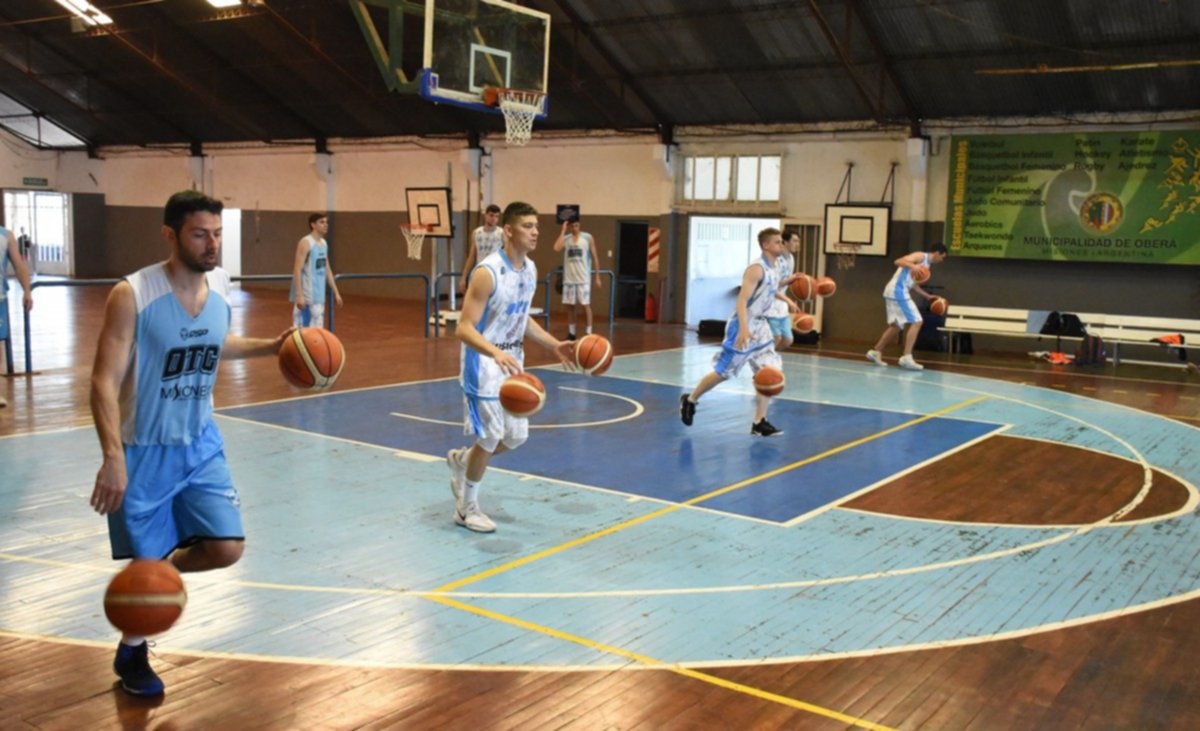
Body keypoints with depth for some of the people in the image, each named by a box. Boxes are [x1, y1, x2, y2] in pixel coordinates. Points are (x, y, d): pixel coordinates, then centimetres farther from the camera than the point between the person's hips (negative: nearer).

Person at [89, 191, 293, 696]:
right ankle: (131, 653, 33)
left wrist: (271, 347, 6)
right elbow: (105, 380, -23)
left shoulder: (220, 285, -2)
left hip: (201, 444, 5)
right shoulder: (132, 295, -21)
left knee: (227, 548, -1)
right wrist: (113, 456, -33)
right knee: (146, 561, 6)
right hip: (144, 451, -5)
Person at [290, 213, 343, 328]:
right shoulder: (305, 243, -12)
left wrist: (336, 292, 17)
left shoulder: (324, 243, 14)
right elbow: (297, 270, -18)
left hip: (319, 296, 9)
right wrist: (299, 295, -25)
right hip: (307, 295, -9)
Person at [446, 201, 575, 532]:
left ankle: (461, 460, 38)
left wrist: (555, 345, 7)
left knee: (516, 436, 10)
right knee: (490, 437, -3)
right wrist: (497, 353, -40)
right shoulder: (487, 272, -23)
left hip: (512, 359, 8)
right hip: (484, 361, -8)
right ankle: (466, 508, 18)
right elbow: (464, 328, -25)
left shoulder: (530, 270, 3)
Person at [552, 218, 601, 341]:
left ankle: (589, 333, 0)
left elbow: (594, 257, 3)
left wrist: (597, 276, 0)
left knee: (585, 305, -4)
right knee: (570, 305, 7)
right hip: (569, 278, 3)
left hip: (583, 278, -3)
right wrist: (563, 230, -10)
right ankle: (571, 333, 15)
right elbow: (557, 248, -17)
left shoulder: (588, 238, -1)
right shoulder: (565, 238, 5)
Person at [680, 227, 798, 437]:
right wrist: (744, 329, -37)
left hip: (760, 326, 8)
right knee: (723, 372, 2)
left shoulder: (773, 269, 8)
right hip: (744, 327, -8)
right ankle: (690, 400, 24)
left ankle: (759, 423, 3)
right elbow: (742, 300, -26)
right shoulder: (756, 269, -19)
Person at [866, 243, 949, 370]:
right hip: (897, 291, -10)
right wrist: (913, 266, -37)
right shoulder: (921, 256, -7)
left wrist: (927, 296, 30)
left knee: (897, 325, 17)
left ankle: (875, 352, 23)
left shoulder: (926, 263, 22)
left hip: (896, 292, 10)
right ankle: (906, 358, -14)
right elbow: (899, 261, -20)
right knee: (916, 322, -11)